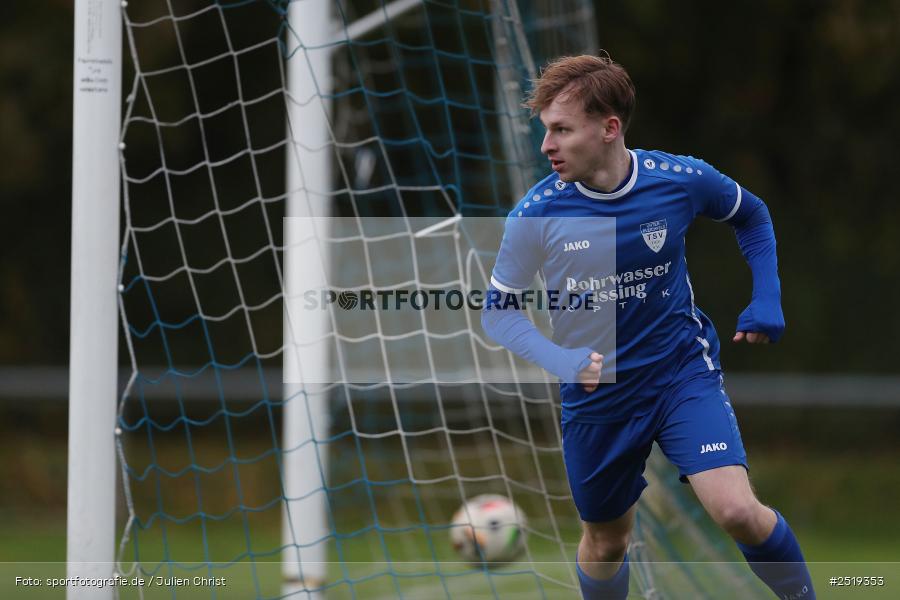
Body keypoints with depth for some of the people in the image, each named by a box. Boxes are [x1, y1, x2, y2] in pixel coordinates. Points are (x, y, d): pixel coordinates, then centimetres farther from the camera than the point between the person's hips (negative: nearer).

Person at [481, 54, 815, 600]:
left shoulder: (681, 180, -15)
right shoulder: (535, 215, -16)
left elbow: (751, 216, 8)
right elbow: (500, 310, -5)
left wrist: (767, 301, -2)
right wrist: (558, 359, -23)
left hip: (684, 371, -1)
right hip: (598, 394, 1)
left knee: (737, 511, -20)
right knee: (606, 542, 15)